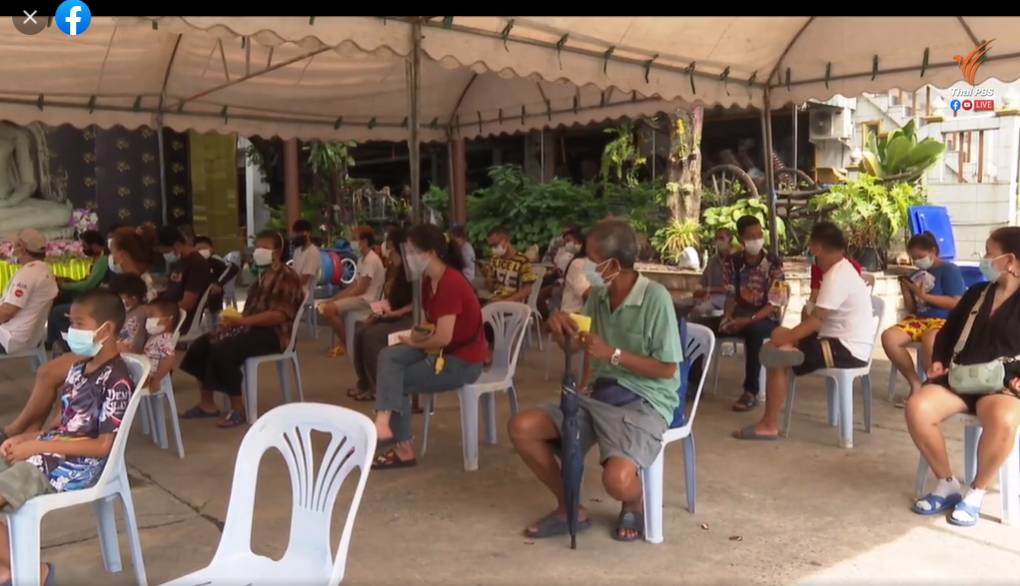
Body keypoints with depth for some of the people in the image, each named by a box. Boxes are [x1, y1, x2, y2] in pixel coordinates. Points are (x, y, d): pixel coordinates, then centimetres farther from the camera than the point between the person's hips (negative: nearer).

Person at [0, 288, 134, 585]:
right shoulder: (77, 369, 12)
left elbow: (103, 446, -18)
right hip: (50, 454, 9)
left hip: (76, 466, -9)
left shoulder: (117, 382, -15)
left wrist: (37, 446, -17)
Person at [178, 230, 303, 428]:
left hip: (273, 334, -10)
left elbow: (280, 315, -22)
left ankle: (237, 408, -15)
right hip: (252, 328, 10)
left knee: (222, 350, -28)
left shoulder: (286, 276, -10)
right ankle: (207, 404, 7)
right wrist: (233, 320, -2)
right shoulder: (263, 275, 20)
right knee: (201, 344, 2)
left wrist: (240, 321, -25)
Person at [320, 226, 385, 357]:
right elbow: (354, 285, 15)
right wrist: (334, 298, 5)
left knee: (329, 309, -22)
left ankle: (345, 344, -5)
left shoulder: (371, 260, -17)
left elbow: (360, 289, -19)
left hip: (366, 300, -11)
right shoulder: (362, 259, 15)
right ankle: (342, 341, 9)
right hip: (360, 298, 11)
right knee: (326, 306, 11)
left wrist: (336, 299, -13)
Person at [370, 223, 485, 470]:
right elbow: (429, 323, 14)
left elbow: (443, 338, -27)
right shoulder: (429, 281, 5)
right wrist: (419, 332, -9)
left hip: (463, 361, -9)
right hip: (442, 350, 9)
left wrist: (414, 342, -9)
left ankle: (403, 448, 4)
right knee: (388, 356, -8)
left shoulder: (451, 283, -24)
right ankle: (384, 422, -16)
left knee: (395, 381, -6)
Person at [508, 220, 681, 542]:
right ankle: (570, 509, 11)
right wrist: (562, 324, -6)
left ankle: (635, 504, 9)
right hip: (599, 395, 7)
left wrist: (613, 354, -21)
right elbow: (582, 344, 17)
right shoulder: (598, 295, 3)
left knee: (617, 479, -32)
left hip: (645, 403, -7)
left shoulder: (655, 298, -17)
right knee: (521, 428, -6)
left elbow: (667, 369, -15)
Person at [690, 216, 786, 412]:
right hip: (739, 315, 5)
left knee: (753, 330, -41)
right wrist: (727, 317, -14)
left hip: (766, 319, -5)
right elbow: (731, 296, 6)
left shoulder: (774, 264, -10)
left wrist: (749, 319, -26)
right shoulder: (733, 262, 3)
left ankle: (751, 392, -32)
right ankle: (694, 381, -7)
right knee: (697, 324, -14)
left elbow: (775, 304, -14)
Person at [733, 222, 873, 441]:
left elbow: (816, 321, -22)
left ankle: (769, 425, -8)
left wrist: (781, 340, -16)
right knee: (780, 334, 11)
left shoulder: (837, 276, -18)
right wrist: (784, 337, 4)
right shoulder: (842, 270, 15)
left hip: (848, 350, -11)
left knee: (775, 355, -15)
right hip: (845, 344, 11)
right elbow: (820, 319, 12)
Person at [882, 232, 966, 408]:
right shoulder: (917, 275, 15)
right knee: (888, 337, -22)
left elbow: (956, 303, -13)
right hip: (919, 320, 6)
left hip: (945, 321, -6)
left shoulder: (949, 270, -2)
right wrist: (906, 291, -1)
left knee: (929, 341, -41)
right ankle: (915, 384, -10)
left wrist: (924, 295, -15)